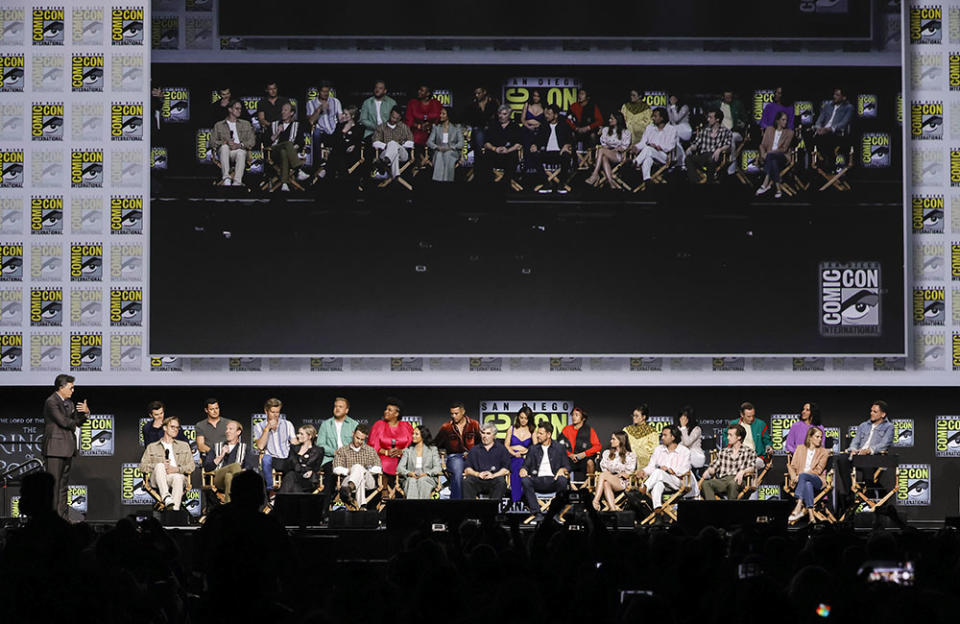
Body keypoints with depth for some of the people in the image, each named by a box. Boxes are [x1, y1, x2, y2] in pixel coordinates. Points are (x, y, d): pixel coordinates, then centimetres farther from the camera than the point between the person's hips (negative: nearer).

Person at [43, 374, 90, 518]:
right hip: (55, 450, -9)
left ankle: (62, 516, 11)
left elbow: (78, 422, 20)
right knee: (53, 484, -10)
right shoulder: (51, 402, -10)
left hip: (67, 449, 9)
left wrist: (86, 412, 1)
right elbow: (62, 421, -19)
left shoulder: (69, 403, 18)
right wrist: (73, 424, 0)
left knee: (63, 485, 9)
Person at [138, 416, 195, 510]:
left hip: (178, 475, 0)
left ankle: (175, 509, -57)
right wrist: (161, 466, -5)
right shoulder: (152, 447, 25)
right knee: (160, 465, -34)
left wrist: (177, 469, -5)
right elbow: (142, 467, 12)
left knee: (178, 477, -38)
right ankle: (166, 496, -54)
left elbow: (191, 466, 15)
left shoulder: (184, 446, 28)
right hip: (158, 480, 0)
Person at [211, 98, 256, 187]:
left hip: (240, 150, 0)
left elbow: (252, 141, 12)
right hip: (224, 152, 0)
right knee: (224, 147, -36)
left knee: (241, 153, -37)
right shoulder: (218, 125, 20)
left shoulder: (246, 124, 24)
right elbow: (212, 142, 8)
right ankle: (226, 179, -45)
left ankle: (237, 182, -51)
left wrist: (240, 145, -8)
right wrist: (225, 142, -10)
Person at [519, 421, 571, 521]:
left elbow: (567, 466, 10)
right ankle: (537, 513, -30)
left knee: (562, 480, -36)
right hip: (538, 481, 2)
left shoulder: (558, 449, 13)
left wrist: (562, 470, -14)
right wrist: (523, 470, -10)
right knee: (524, 480, -31)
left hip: (552, 480, -2)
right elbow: (526, 464, 14)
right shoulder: (533, 449, 19)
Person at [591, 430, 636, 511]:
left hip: (622, 483, -3)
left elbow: (628, 474, 4)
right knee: (606, 484, -37)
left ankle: (596, 501, -43)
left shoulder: (631, 455, 12)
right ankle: (613, 509, -50)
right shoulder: (607, 453, 24)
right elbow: (603, 469, 14)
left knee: (603, 475, -33)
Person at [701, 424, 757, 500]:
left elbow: (752, 467, 1)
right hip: (722, 480, 4)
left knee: (732, 483, -41)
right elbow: (714, 466, 21)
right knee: (705, 484, -29)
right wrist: (708, 471, -3)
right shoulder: (723, 452, 27)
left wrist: (743, 471, -20)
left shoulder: (749, 452, 15)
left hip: (737, 480, -4)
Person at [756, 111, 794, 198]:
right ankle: (778, 189, -46)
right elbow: (762, 145, 14)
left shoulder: (789, 132, 10)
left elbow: (784, 149, -2)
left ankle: (765, 184, -48)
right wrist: (763, 154, -10)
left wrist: (770, 153, -15)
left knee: (771, 156, -39)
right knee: (773, 162, -39)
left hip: (782, 157, -2)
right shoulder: (769, 129, 17)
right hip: (768, 156, 2)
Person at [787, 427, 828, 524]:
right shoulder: (800, 449, 18)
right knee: (807, 484, -38)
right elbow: (792, 466, 11)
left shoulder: (823, 452, 12)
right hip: (799, 480, 1)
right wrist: (794, 476, -13)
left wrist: (800, 476, -15)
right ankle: (811, 515, -50)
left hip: (816, 480, -1)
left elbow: (818, 470, -2)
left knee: (803, 476, -37)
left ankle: (799, 506, -50)